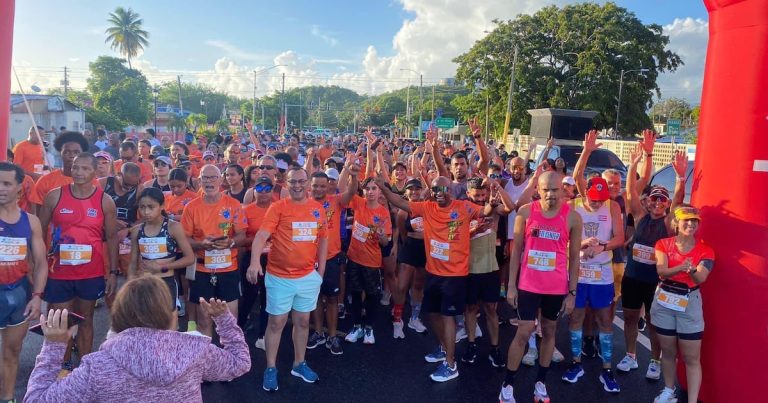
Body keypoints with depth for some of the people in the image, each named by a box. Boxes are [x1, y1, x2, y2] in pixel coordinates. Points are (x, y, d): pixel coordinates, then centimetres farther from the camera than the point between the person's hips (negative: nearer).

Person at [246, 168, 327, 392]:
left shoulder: (317, 209, 4)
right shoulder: (278, 207, -9)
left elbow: (323, 239, 12)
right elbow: (262, 235, -20)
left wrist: (321, 271, 10)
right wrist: (255, 261, -36)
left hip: (308, 276, 4)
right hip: (279, 276, -4)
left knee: (302, 321, 15)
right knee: (276, 322, 7)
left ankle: (299, 364, 31)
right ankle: (271, 368, 21)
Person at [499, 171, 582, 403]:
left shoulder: (573, 218, -6)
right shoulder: (525, 212, -6)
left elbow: (574, 258, 0)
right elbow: (516, 250, 0)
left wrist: (572, 292, -1)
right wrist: (511, 285, -2)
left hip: (557, 287, 1)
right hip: (528, 285, -1)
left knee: (549, 331, 14)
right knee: (523, 333, 0)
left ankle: (541, 383, 28)